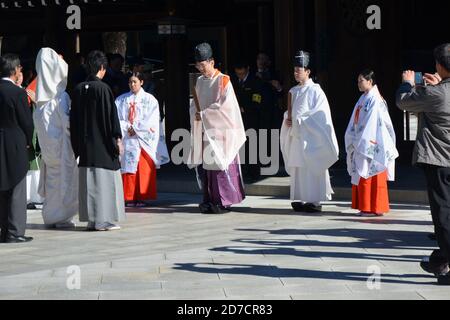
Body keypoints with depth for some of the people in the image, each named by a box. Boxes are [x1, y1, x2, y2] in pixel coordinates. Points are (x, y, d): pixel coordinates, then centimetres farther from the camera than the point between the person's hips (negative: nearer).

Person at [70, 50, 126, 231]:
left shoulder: (78, 89, 5)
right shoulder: (102, 88, -12)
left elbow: (74, 118, 10)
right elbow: (111, 115, -13)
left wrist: (77, 145, 16)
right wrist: (117, 139, -6)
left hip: (85, 144, 6)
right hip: (102, 143, -6)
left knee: (88, 181, 9)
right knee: (105, 179, 0)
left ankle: (91, 220, 12)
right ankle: (104, 220, -1)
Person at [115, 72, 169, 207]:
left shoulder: (149, 99, 5)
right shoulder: (122, 100, 11)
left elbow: (151, 120, -3)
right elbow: (116, 118, 5)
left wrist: (135, 128, -8)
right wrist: (127, 127, -10)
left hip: (144, 139, -2)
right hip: (128, 139, 2)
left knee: (144, 170, -4)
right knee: (129, 168, -2)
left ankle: (142, 198, -2)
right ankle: (130, 198, 0)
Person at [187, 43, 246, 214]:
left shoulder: (223, 81, -6)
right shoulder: (200, 81, 13)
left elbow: (224, 106, -13)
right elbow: (194, 104, 17)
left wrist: (203, 114, -11)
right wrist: (196, 113, -5)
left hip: (220, 130, -6)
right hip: (204, 131, 6)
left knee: (220, 166, -7)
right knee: (205, 166, 3)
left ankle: (224, 201, -3)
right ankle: (209, 200, 7)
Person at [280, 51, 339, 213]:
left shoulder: (315, 91, -7)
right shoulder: (294, 91, 14)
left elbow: (321, 114, -11)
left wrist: (299, 120, -14)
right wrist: (287, 119, -1)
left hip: (310, 136, -7)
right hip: (296, 135, 7)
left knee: (310, 168, -7)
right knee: (297, 168, 6)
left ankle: (314, 201, -3)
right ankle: (301, 200, 10)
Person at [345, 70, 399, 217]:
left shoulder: (375, 100, -12)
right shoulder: (363, 99, 15)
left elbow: (373, 124, -18)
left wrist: (361, 142, -18)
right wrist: (353, 141, 11)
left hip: (371, 145, -9)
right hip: (361, 145, 9)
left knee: (371, 176, -6)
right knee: (361, 176, 9)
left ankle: (375, 208, -2)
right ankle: (366, 207, 13)